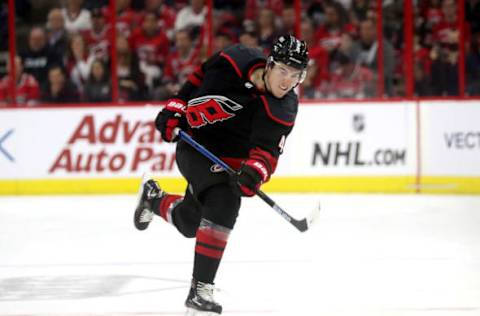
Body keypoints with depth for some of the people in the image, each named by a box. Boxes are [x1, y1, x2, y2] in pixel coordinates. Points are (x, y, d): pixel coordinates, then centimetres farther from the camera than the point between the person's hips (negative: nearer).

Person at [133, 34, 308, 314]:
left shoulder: (284, 110, -17)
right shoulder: (234, 62, -20)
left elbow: (267, 151, -24)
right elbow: (199, 77, -1)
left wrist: (254, 171, -45)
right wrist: (174, 109, -2)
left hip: (231, 160, 4)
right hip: (195, 145, -4)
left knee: (190, 223, 8)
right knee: (223, 202, -25)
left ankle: (154, 199, 44)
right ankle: (200, 289, -19)